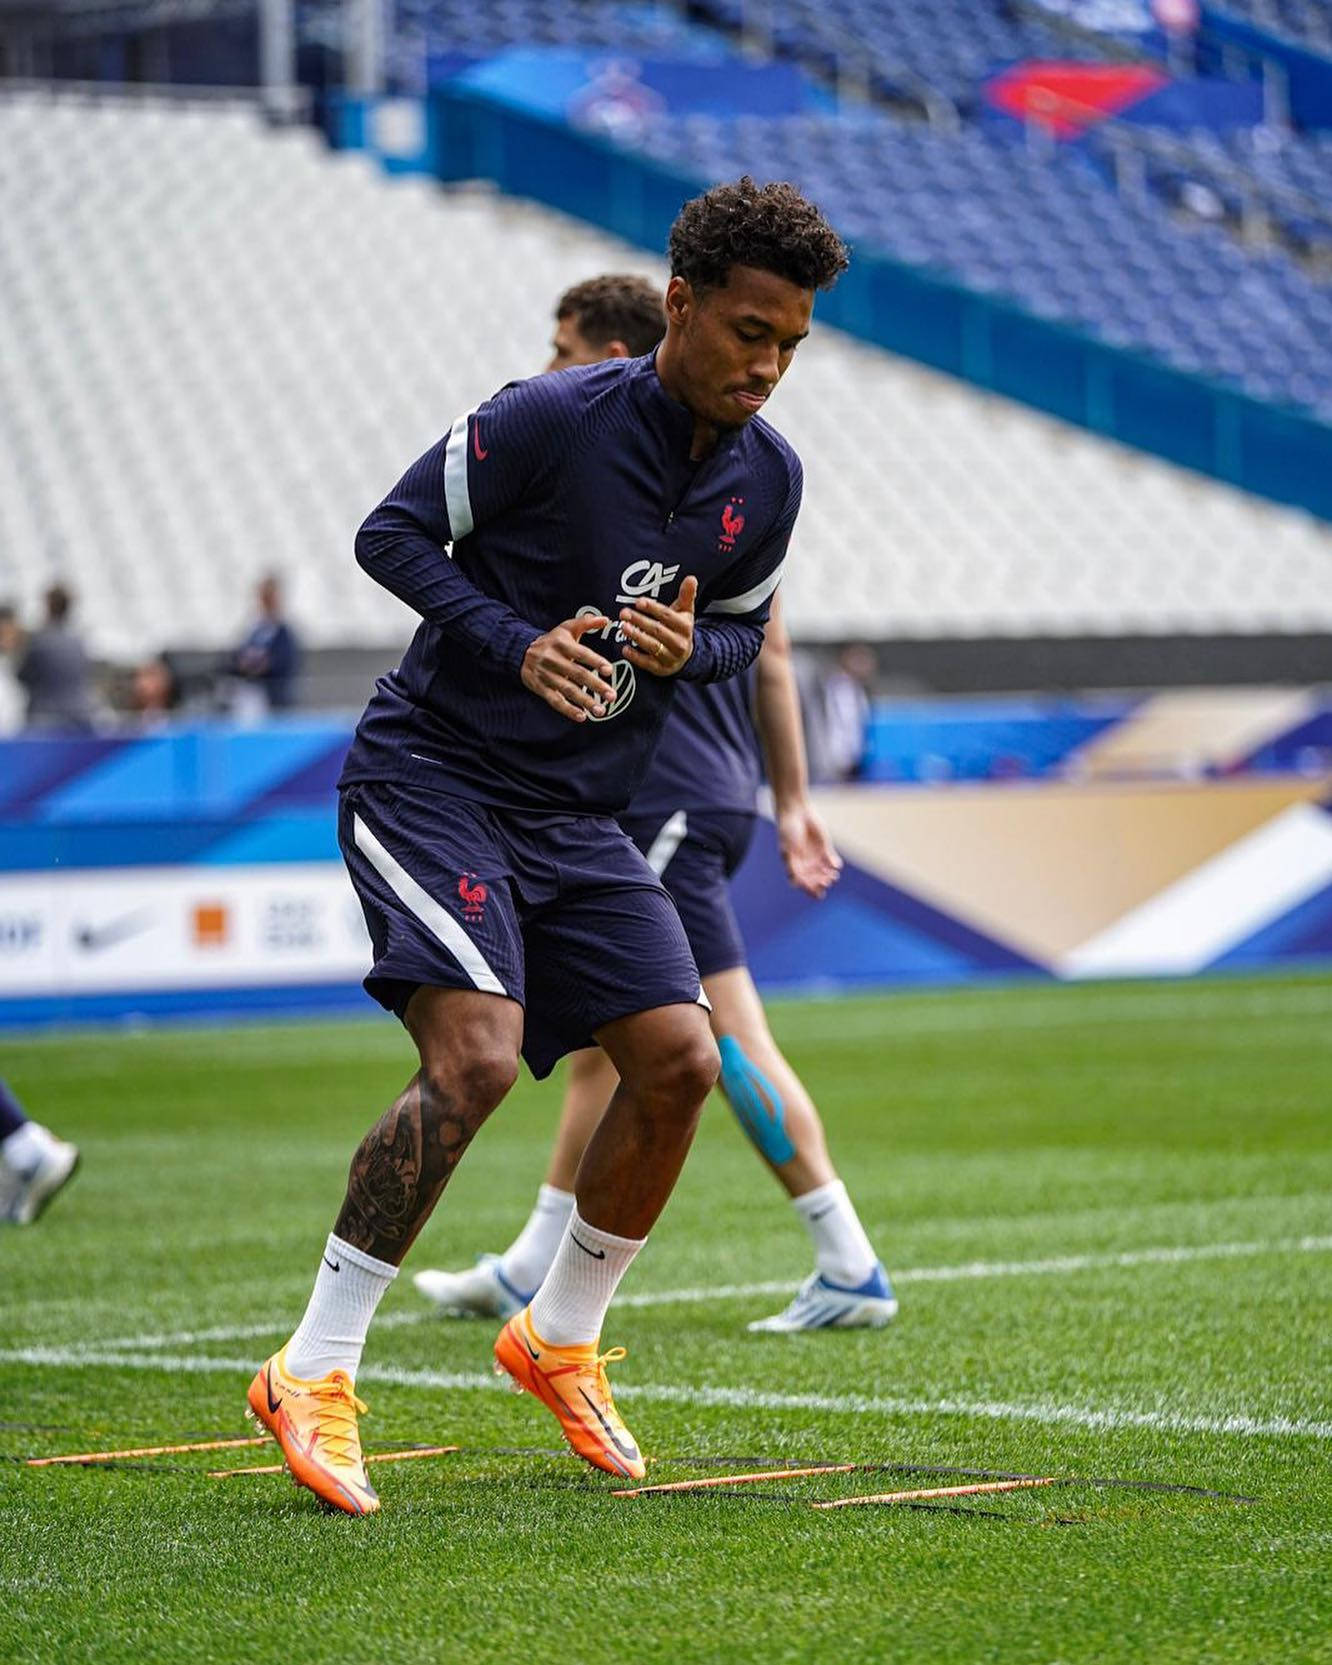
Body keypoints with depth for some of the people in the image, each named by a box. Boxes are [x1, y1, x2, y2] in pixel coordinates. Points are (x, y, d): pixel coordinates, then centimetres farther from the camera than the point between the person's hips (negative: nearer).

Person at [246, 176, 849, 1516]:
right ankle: (314, 1375, -16)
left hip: (578, 815, 7)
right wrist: (520, 644, -24)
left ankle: (561, 1337, 18)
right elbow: (391, 533, -10)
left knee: (679, 1059, -4)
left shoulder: (768, 479, 2)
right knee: (476, 1055, -24)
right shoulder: (553, 419, -16)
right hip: (430, 776, -7)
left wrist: (689, 647, -9)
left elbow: (745, 630, 16)